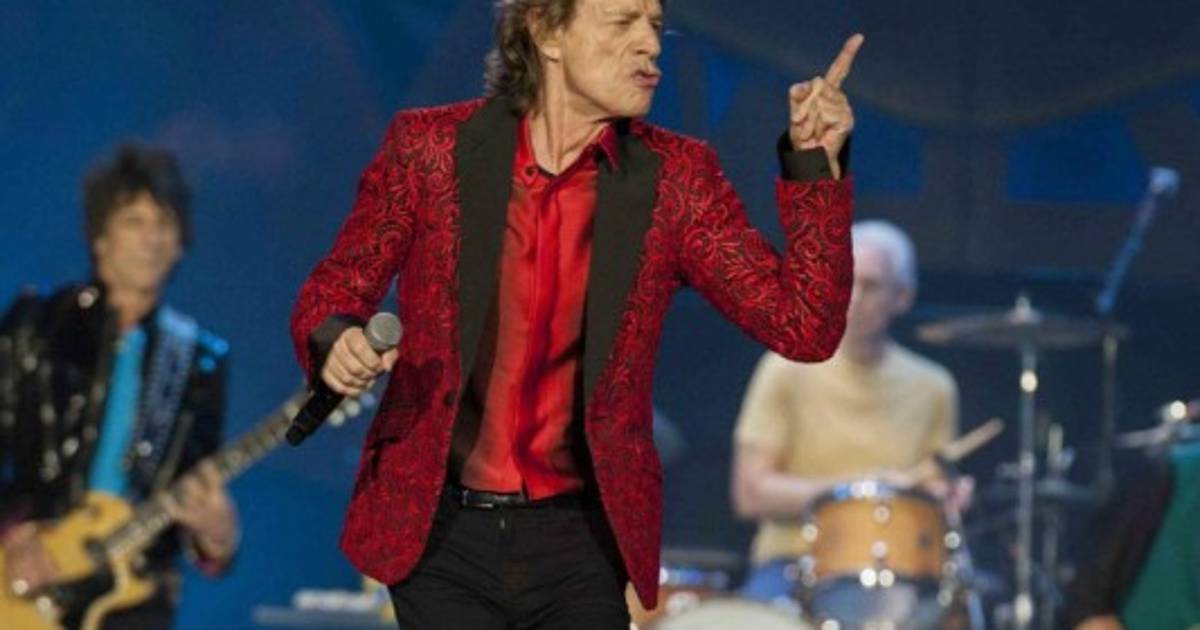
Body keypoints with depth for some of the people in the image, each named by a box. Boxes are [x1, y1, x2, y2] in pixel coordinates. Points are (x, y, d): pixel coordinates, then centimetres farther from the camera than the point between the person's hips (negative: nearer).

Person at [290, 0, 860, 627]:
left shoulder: (673, 177, -1)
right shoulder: (431, 146, -3)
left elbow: (805, 327, -4)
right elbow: (336, 288, 6)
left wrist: (814, 161, -14)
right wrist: (335, 342, -18)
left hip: (579, 545, 1)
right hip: (438, 534, -1)